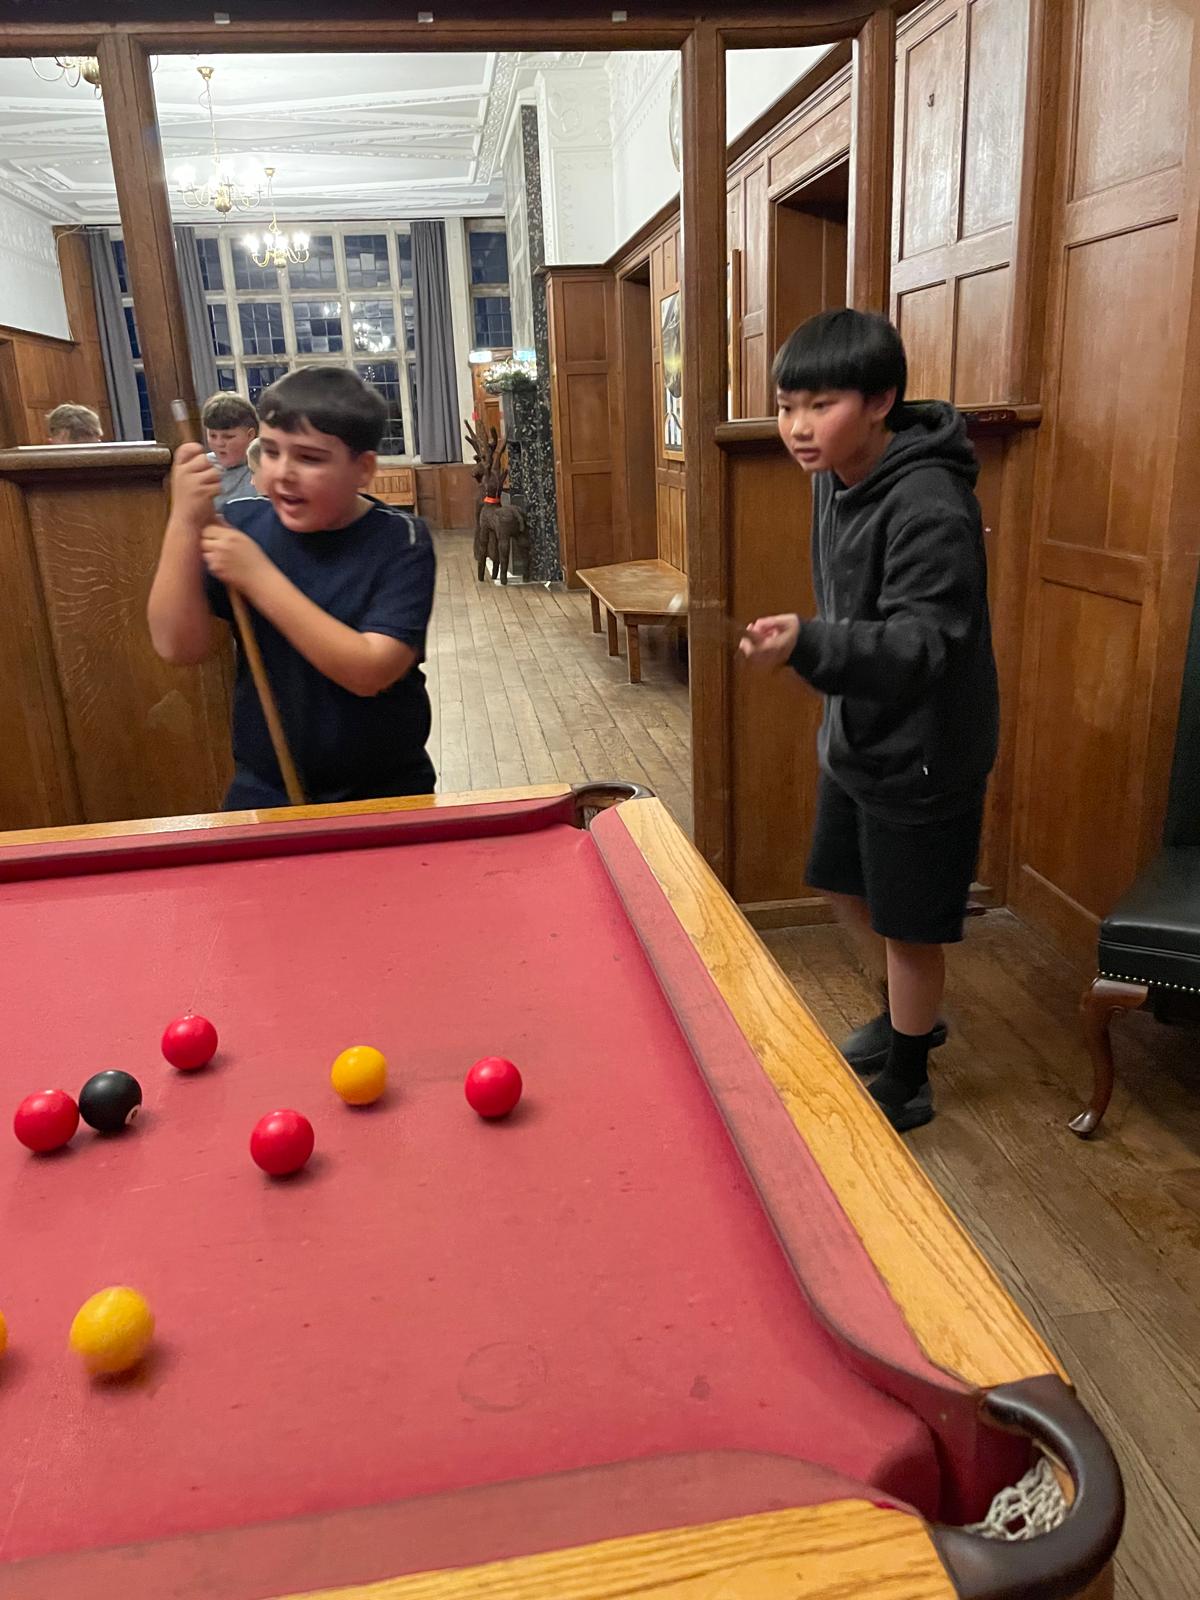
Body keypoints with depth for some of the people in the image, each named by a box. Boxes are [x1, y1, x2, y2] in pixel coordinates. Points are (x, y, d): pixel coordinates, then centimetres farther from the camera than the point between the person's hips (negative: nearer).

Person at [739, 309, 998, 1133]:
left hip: (920, 756, -9)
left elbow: (921, 648, -34)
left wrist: (810, 644, -48)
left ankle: (905, 1082, 29)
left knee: (908, 923, 7)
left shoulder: (931, 509, -27)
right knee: (845, 883, 22)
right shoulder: (834, 478, 0)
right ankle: (909, 1015, 47)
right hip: (855, 735, 9)